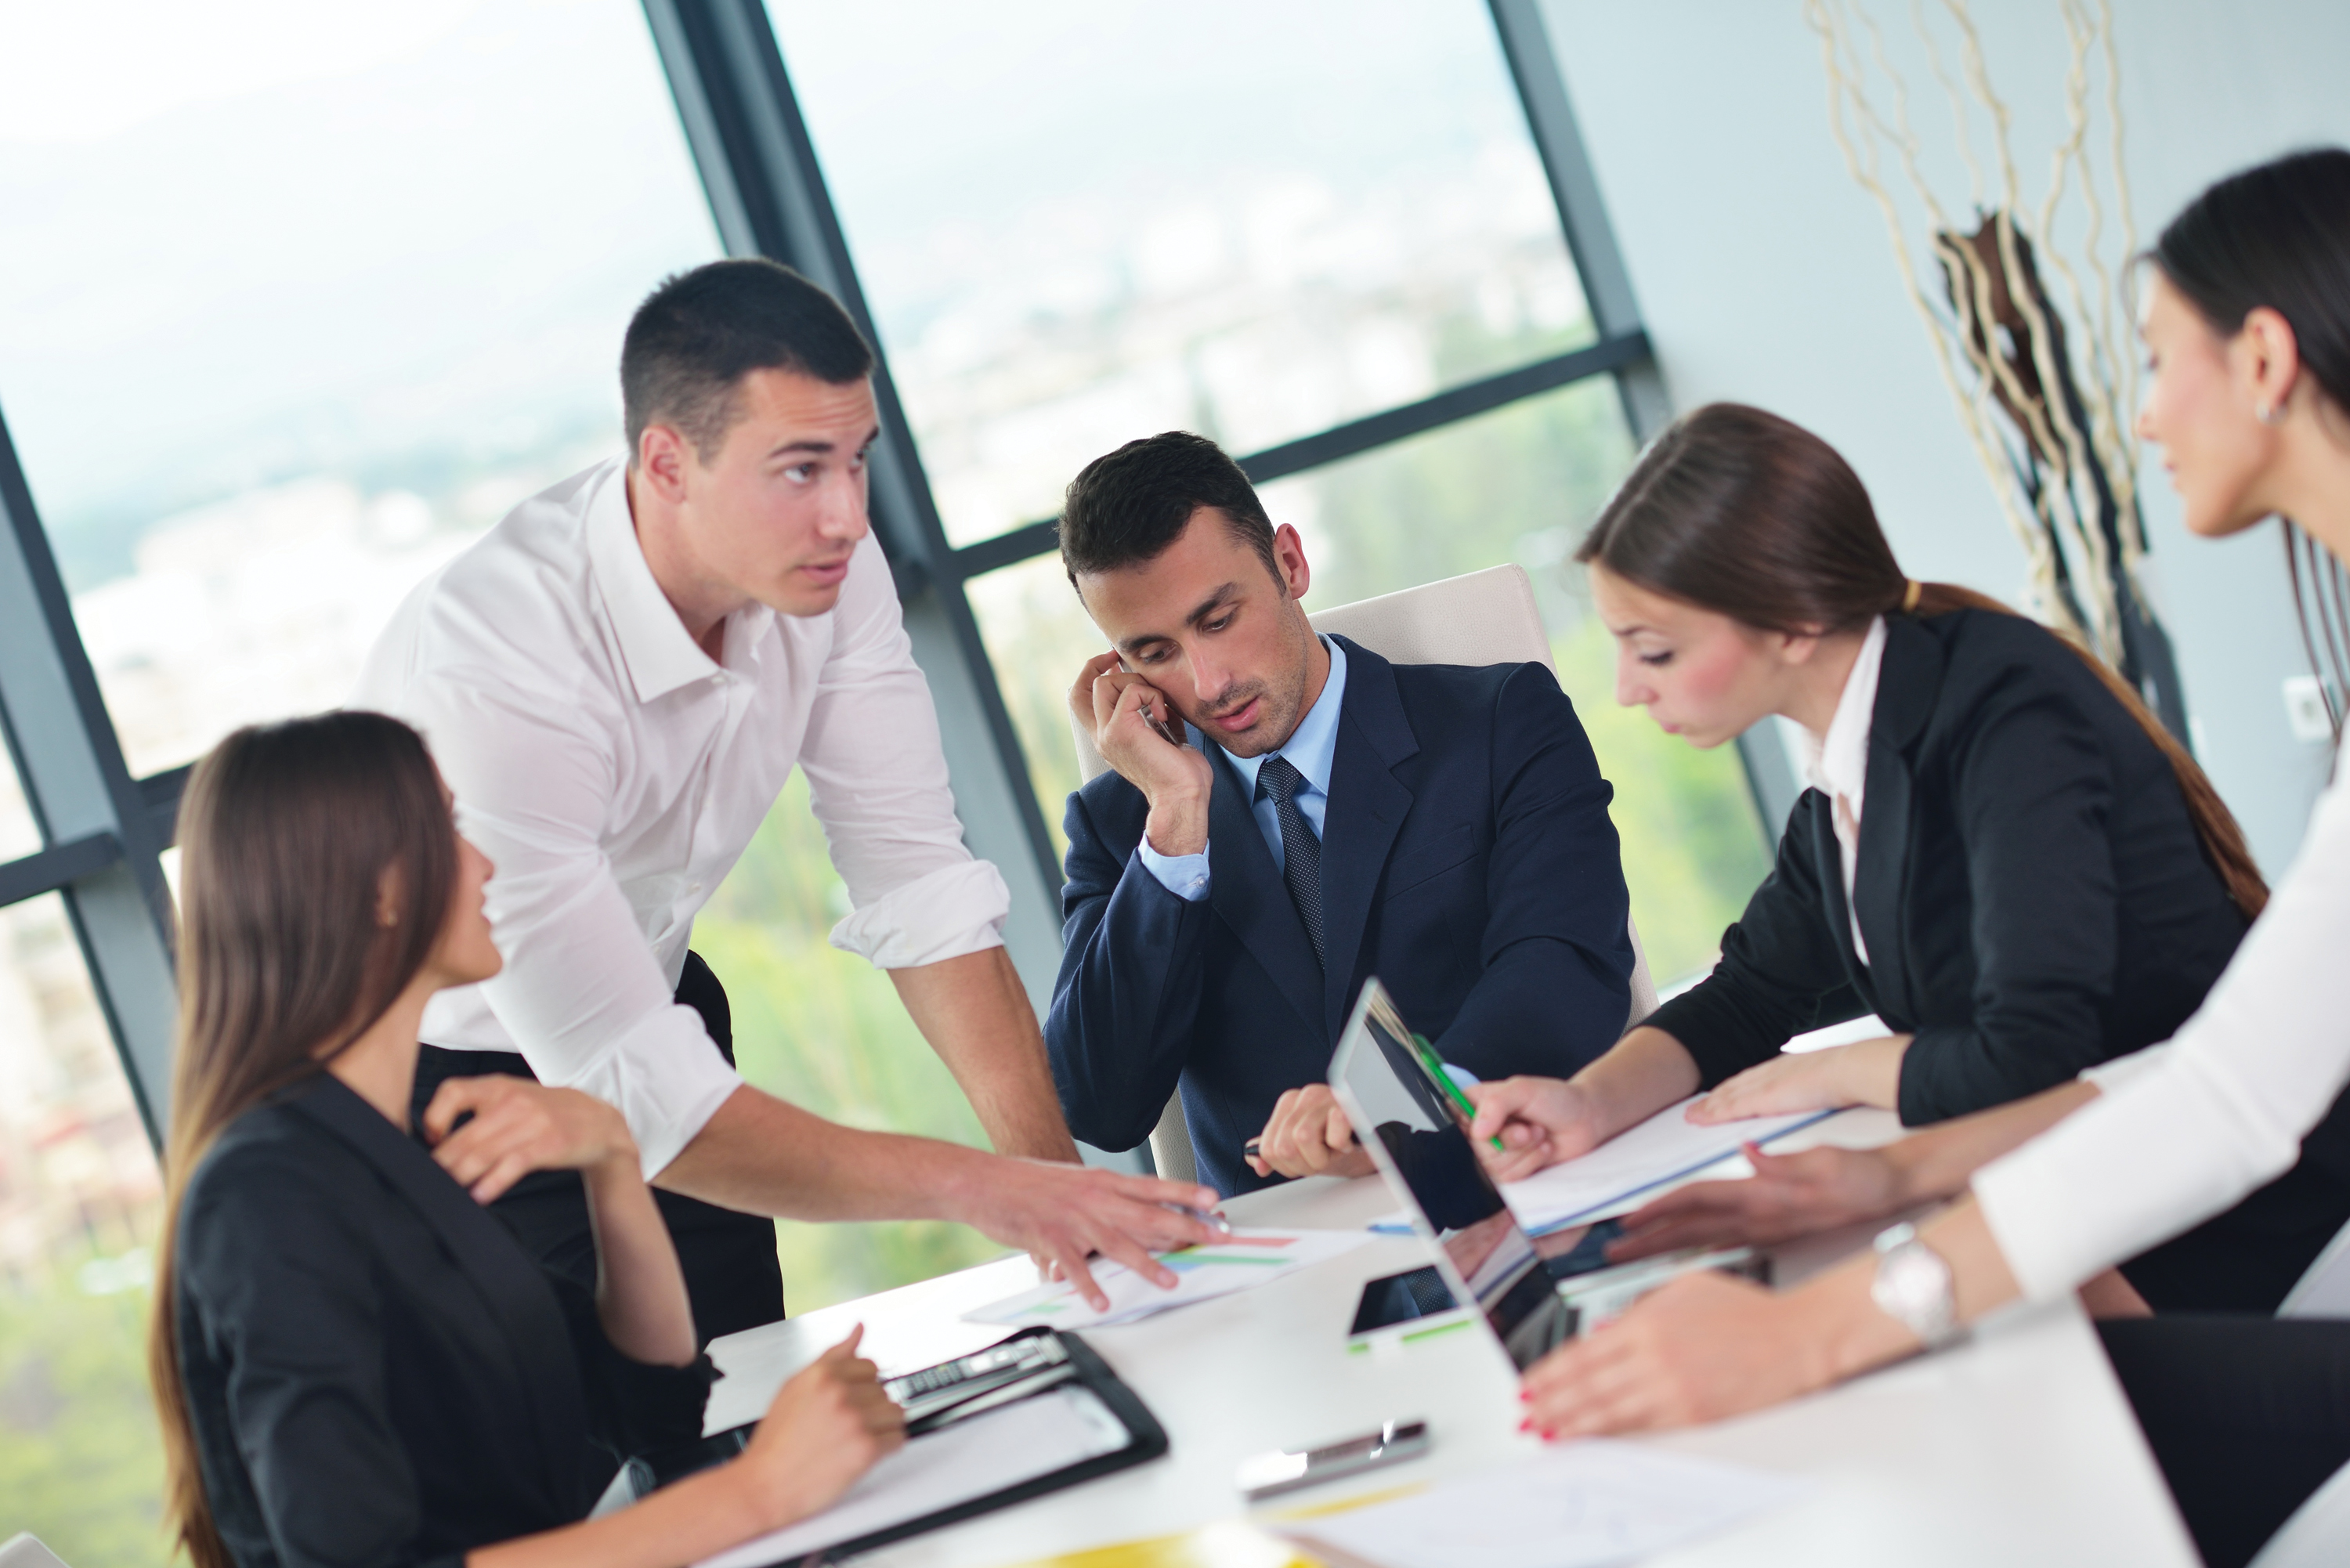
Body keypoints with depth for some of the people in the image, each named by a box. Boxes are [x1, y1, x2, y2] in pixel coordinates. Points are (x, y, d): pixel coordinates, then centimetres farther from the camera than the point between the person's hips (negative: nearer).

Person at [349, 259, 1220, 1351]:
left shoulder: (822, 568, -16)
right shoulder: (494, 669, -36)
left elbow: (922, 886, -13)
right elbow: (633, 1095, -36)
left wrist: (1054, 1173, -25)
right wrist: (977, 1189, -40)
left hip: (649, 1006, 5)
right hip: (439, 1085, -5)